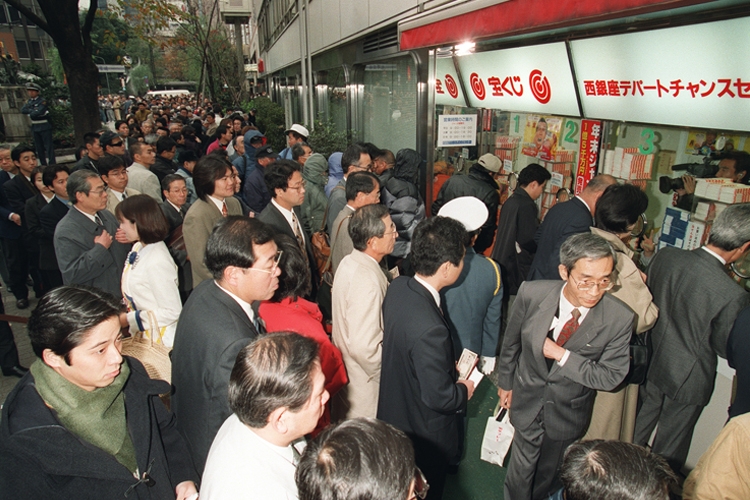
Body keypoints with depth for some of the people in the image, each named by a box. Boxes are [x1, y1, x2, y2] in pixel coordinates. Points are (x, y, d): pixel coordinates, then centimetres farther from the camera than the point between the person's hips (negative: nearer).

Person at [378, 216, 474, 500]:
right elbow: (439, 397, -30)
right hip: (425, 432, -7)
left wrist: (450, 365, 3)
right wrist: (464, 390, -9)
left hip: (394, 410, 7)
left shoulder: (398, 287, -15)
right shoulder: (429, 329, -41)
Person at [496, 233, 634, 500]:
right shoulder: (532, 294, -25)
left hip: (568, 413, 1)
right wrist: (505, 382, 6)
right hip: (528, 401, 0)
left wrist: (561, 354, -29)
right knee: (521, 471, 19)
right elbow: (511, 341, -7)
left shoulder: (619, 318, -27)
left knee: (550, 473, 27)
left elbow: (611, 377, -18)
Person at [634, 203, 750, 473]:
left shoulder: (665, 256, -17)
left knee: (635, 433, 26)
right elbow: (726, 347, -14)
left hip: (652, 364, 5)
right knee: (669, 451, 20)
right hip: (689, 380, -5)